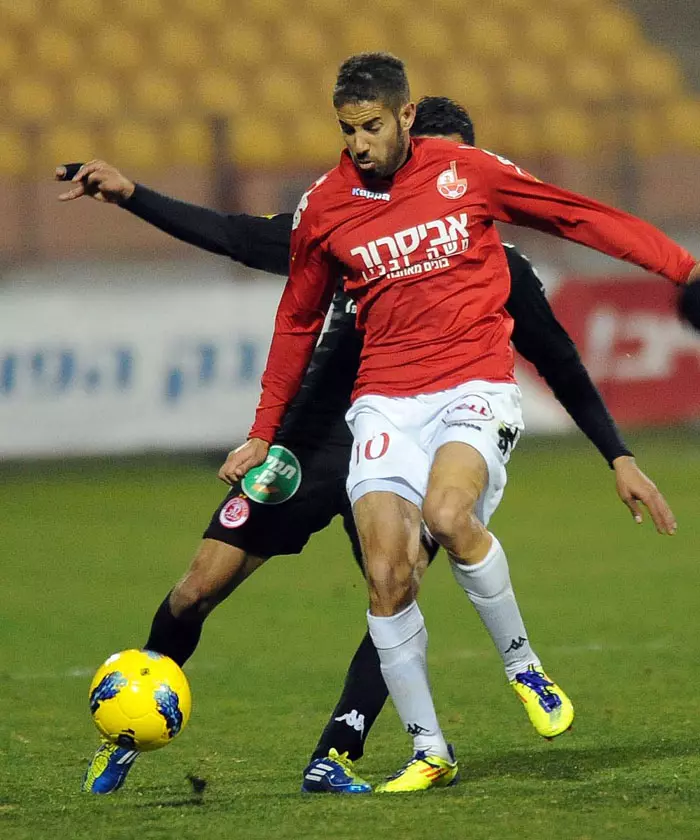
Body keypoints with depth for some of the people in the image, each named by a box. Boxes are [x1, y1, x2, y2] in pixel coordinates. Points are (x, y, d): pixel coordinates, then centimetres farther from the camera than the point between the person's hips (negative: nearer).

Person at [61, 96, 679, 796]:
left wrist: (620, 458, 1)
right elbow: (237, 237, 4)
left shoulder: (497, 270, -2)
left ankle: (333, 759, -14)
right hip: (314, 441, 1)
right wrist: (130, 195, -2)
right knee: (202, 585, -4)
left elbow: (563, 368, 6)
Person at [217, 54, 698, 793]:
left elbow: (580, 218, 8)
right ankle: (428, 753, 1)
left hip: (475, 385, -3)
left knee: (448, 514, -31)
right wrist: (262, 434, 20)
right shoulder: (323, 208, 5)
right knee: (387, 576, -12)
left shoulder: (467, 172, 0)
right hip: (385, 400, 3)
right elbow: (297, 322, 19)